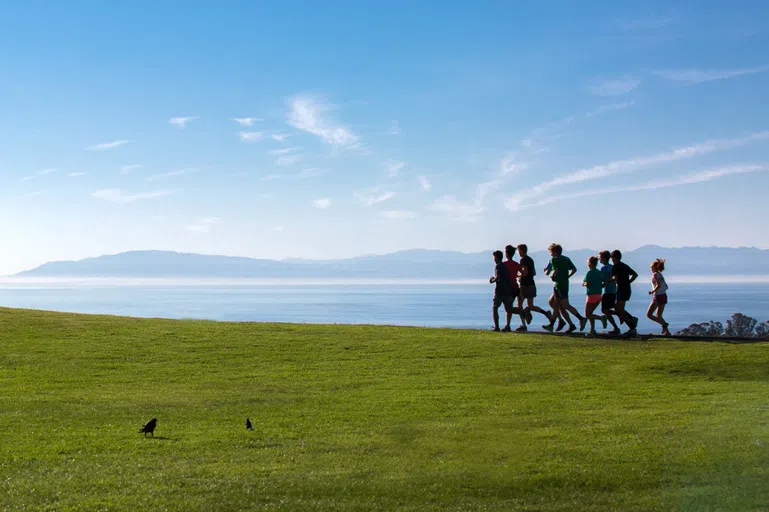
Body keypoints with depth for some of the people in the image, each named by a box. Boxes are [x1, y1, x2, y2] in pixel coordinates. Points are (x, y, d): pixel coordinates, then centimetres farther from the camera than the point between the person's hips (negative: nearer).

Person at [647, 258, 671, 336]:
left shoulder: (655, 274, -9)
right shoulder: (660, 275, 15)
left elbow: (658, 285, -22)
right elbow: (666, 287, 17)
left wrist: (652, 291, -11)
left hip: (658, 297, -8)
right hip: (664, 296, 8)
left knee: (649, 315, -4)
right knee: (658, 316, 15)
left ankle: (664, 324, -17)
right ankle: (667, 331, 5)